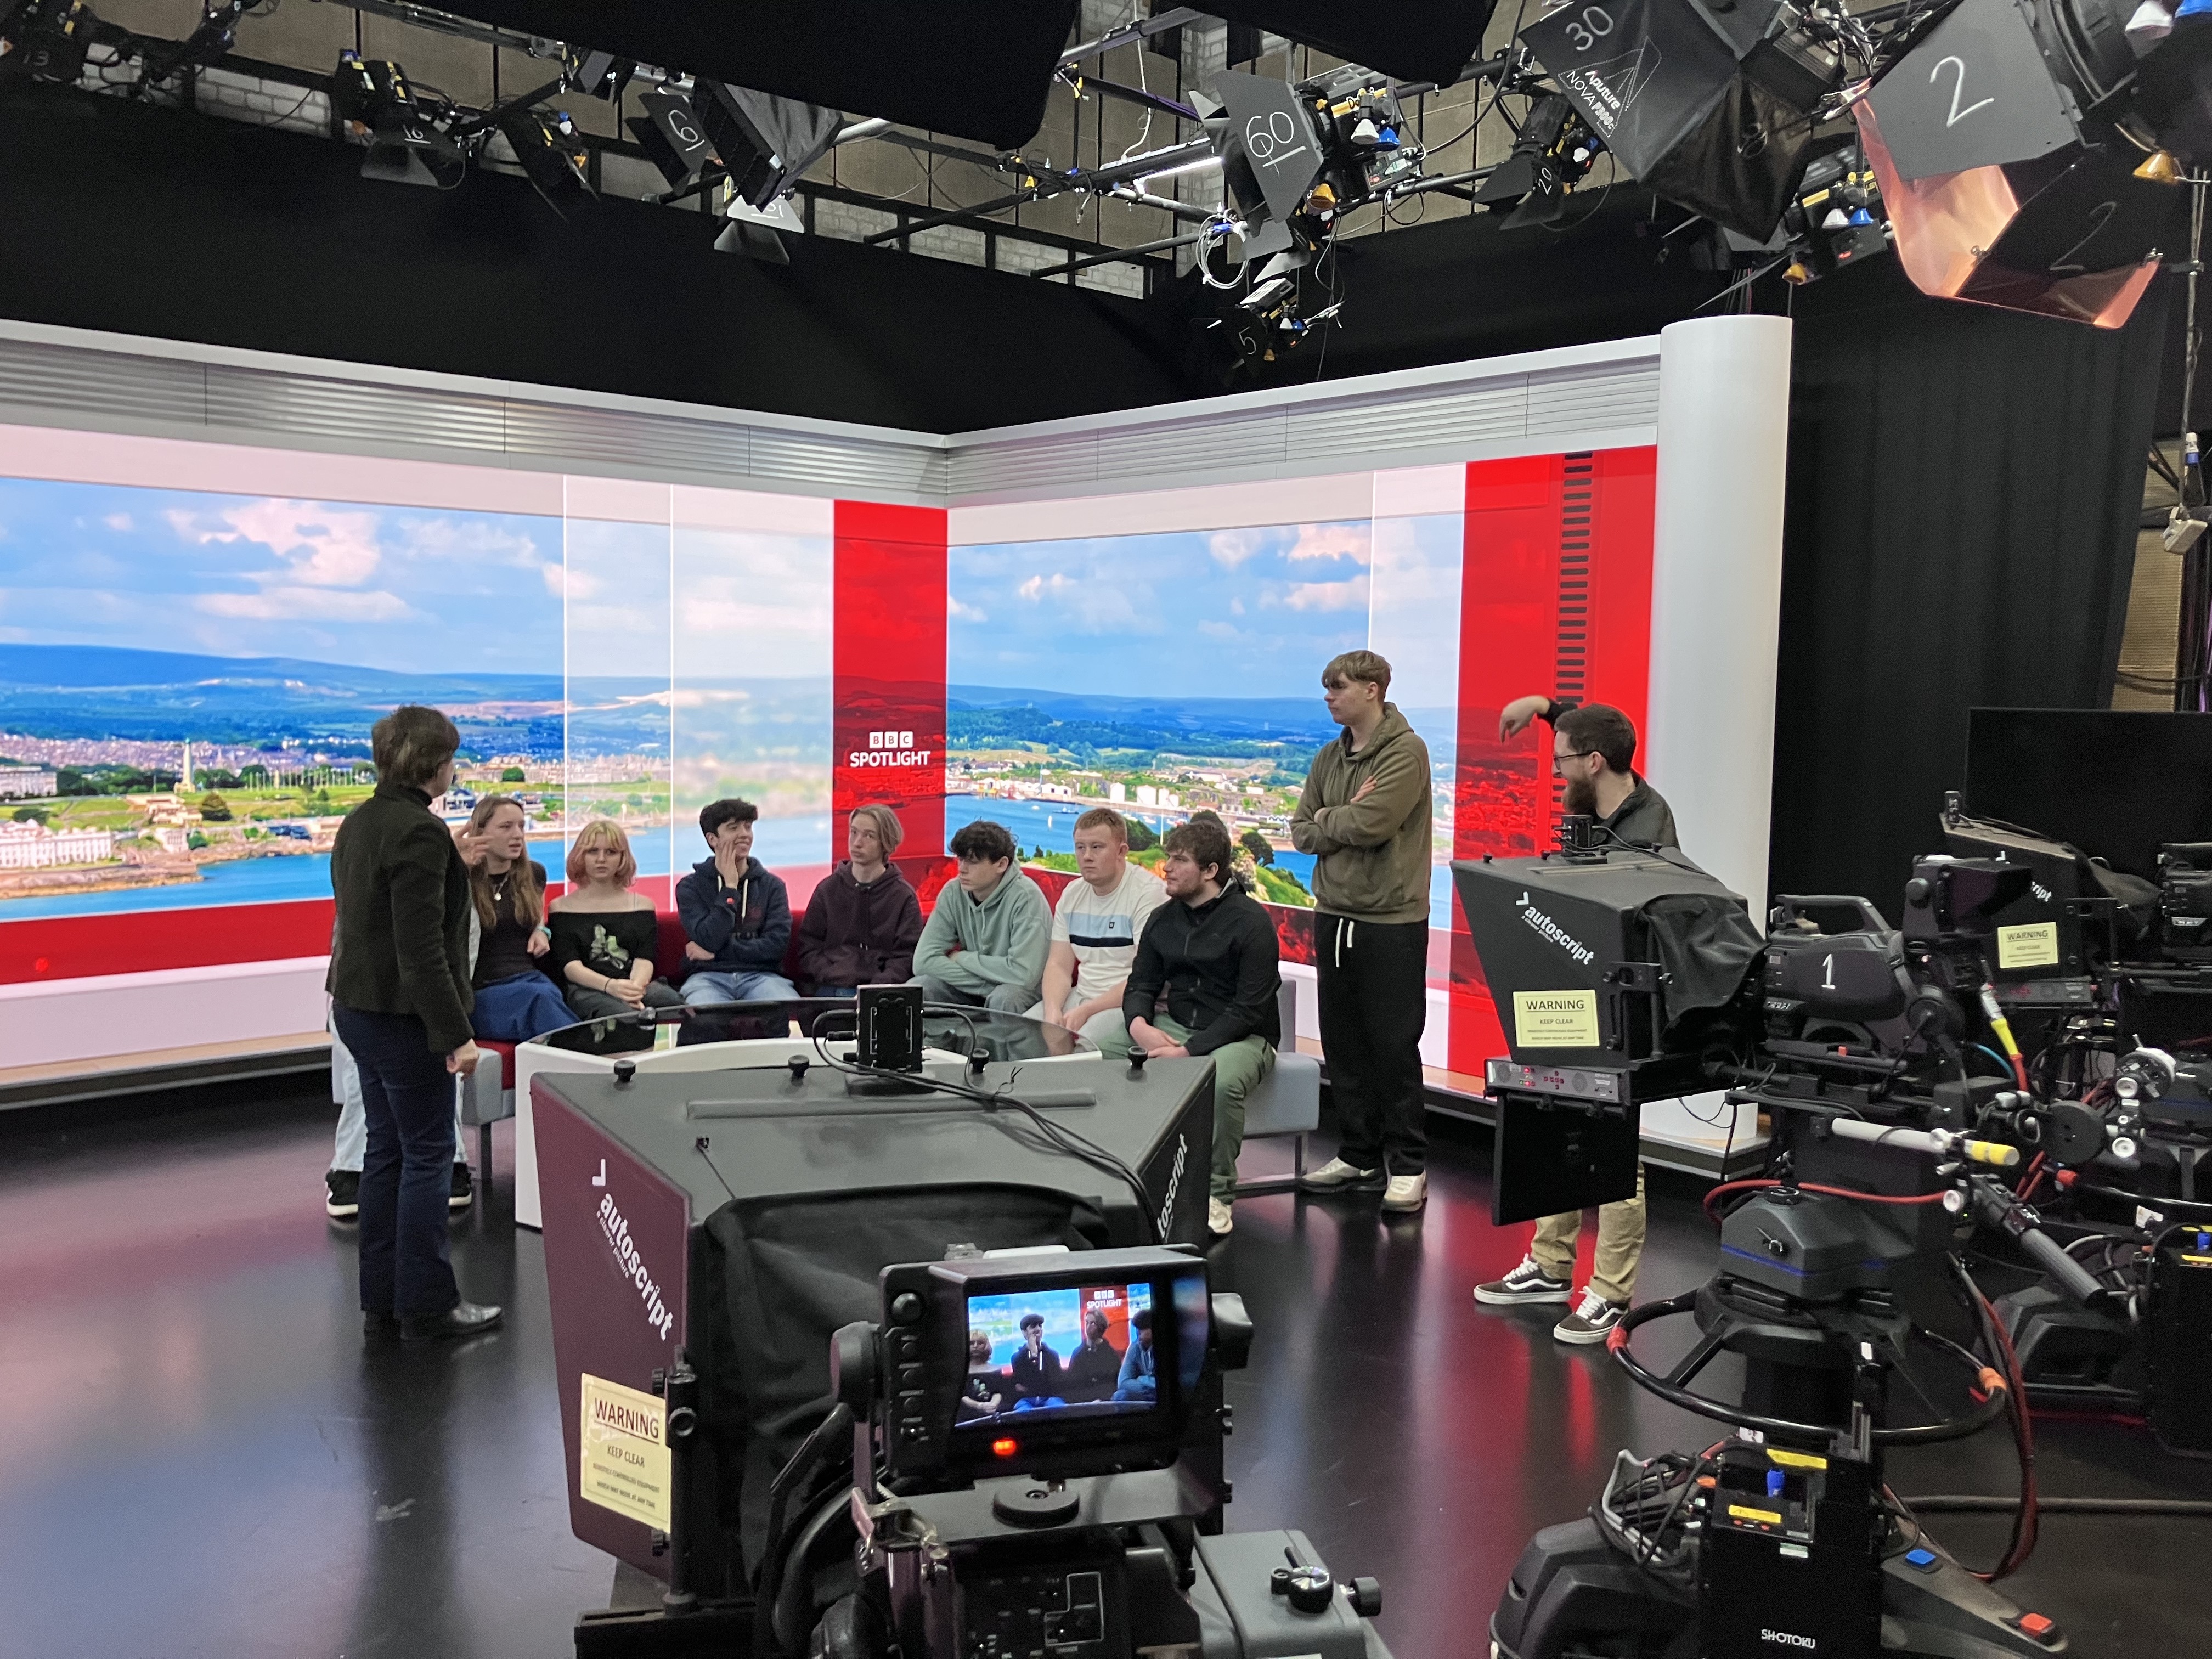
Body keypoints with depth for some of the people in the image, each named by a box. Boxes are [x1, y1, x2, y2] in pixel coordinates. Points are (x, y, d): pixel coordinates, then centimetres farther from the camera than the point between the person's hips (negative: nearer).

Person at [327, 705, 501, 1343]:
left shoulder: (358, 823, 10)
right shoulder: (420, 831, -20)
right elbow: (422, 948, -23)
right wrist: (456, 1033, -22)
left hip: (358, 1004, 10)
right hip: (404, 1013, -9)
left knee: (386, 1149, 14)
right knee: (427, 1154, 0)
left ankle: (381, 1299, 21)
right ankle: (426, 1306, 7)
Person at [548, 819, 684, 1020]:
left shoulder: (642, 905, 23)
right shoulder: (562, 907, 18)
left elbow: (644, 959, 6)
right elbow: (569, 965, 2)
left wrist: (635, 987, -20)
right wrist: (610, 986, -20)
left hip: (639, 984, 2)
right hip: (586, 990, -2)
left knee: (667, 999, -37)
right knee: (626, 1015, -40)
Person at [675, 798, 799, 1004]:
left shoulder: (772, 885, 12)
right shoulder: (690, 887, 8)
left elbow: (776, 945, -1)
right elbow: (709, 940, -8)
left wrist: (715, 952, -5)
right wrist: (730, 886, -4)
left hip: (762, 976, 1)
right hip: (709, 976, -1)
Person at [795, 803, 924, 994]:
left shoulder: (904, 896, 9)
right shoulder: (828, 889, 14)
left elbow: (905, 957, 3)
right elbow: (808, 948, 12)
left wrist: (878, 988, -13)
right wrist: (830, 976, -5)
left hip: (879, 992, -1)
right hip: (828, 990, 1)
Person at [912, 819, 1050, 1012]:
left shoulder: (1026, 896, -21)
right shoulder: (953, 894, -6)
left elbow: (1024, 973, -29)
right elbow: (924, 960, -12)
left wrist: (962, 958, -15)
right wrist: (987, 984, -22)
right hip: (973, 990, 5)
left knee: (1003, 998, -37)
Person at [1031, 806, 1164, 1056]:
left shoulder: (1149, 893, -11)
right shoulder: (1072, 893, 13)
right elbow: (1059, 965, 11)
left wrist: (1086, 1012, -19)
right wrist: (1053, 1010, -10)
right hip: (1080, 996, 7)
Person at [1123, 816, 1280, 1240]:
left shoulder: (1250, 922, -12)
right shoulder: (1163, 920, 8)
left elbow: (1250, 1010, -16)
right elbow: (1141, 985, 12)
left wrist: (1189, 1050, -24)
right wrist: (1139, 1024, -13)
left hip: (1243, 1036, -5)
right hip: (1176, 1027, 5)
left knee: (1222, 1081, -38)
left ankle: (1217, 1192, -17)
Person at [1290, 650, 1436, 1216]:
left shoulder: (1406, 753, -10)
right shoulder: (1329, 758, 12)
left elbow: (1370, 824, -22)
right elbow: (1302, 834, 7)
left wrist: (1325, 819, -3)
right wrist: (1345, 819, -10)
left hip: (1391, 921, -7)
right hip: (1334, 916, 7)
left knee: (1394, 1047, -1)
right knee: (1342, 1043, 12)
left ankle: (1407, 1165, 10)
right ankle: (1360, 1155, 23)